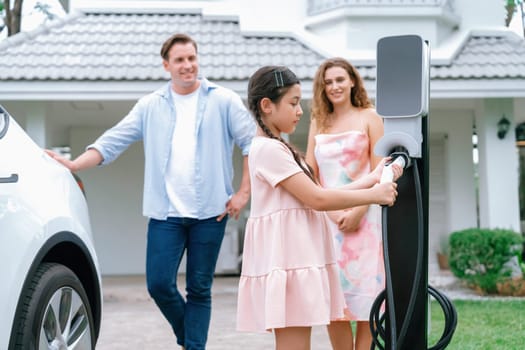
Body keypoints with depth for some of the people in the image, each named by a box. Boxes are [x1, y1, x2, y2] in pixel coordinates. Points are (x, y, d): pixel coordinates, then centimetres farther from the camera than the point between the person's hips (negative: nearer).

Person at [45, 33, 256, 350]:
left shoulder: (224, 101, 2)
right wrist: (73, 165, -5)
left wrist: (244, 193, -5)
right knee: (159, 284, -2)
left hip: (209, 212, -2)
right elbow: (113, 141, 7)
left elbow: (253, 143, 1)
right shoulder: (150, 106, 9)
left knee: (199, 288, 3)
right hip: (165, 212, 2)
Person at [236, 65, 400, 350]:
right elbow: (317, 199, -16)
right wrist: (374, 195, -8)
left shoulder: (276, 148, 19)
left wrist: (371, 179, 10)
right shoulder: (268, 149, -13)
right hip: (286, 260, -10)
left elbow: (316, 195, 14)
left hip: (297, 259, 10)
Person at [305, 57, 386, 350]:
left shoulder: (369, 118, 4)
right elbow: (309, 176, 10)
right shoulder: (318, 123, 15)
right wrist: (330, 212, -5)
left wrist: (359, 211, -14)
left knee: (364, 300, -3)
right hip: (327, 219, 4)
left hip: (363, 218, -3)